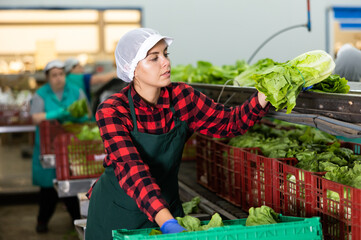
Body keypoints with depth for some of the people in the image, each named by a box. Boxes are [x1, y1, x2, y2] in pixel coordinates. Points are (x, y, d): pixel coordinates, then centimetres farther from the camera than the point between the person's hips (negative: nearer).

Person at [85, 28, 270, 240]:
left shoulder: (181, 97, -8)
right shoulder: (113, 111, -21)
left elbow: (229, 122, -2)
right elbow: (131, 170, -32)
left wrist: (263, 95, -20)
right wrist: (167, 223, -44)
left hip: (166, 207, 4)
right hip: (117, 214, -3)